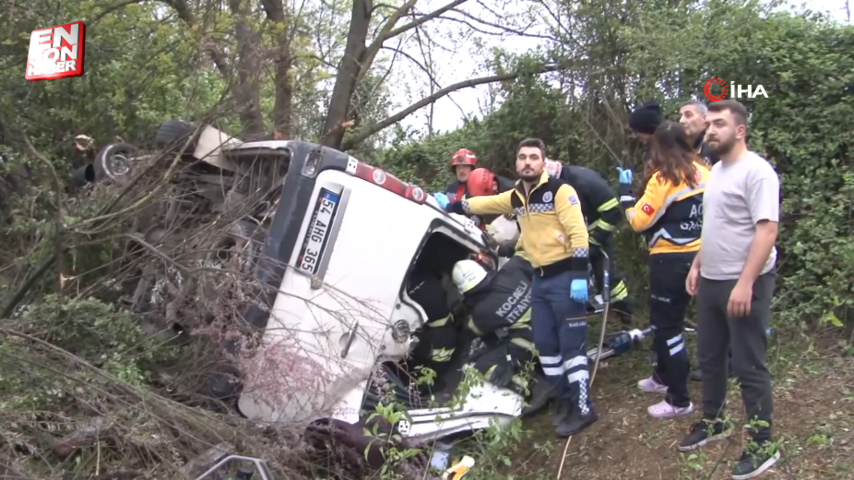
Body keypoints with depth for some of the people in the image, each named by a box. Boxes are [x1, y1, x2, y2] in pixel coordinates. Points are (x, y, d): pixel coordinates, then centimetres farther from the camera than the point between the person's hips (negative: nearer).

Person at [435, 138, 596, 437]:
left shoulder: (559, 190, -11)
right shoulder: (515, 196, 12)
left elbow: (578, 233, -17)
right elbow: (484, 203, 28)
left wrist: (580, 276, -23)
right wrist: (452, 206, 26)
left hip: (565, 277, -8)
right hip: (540, 279, 8)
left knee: (571, 345, -7)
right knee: (545, 345, 11)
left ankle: (583, 409, 0)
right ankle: (566, 401, 23)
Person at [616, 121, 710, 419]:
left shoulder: (662, 178, -16)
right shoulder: (702, 172, 4)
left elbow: (638, 221, -13)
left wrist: (625, 190, -3)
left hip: (671, 260, -8)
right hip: (698, 257, 8)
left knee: (667, 326, 0)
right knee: (667, 320, 22)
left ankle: (679, 400, 5)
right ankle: (663, 377, 37)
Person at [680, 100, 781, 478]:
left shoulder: (756, 171, -15)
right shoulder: (716, 170, 13)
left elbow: (767, 229, -22)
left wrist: (745, 283, -26)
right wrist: (697, 265, 17)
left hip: (745, 284, -9)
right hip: (711, 281, 9)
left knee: (749, 366, 0)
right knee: (709, 357, 18)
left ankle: (763, 444, 13)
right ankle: (712, 422, 35)